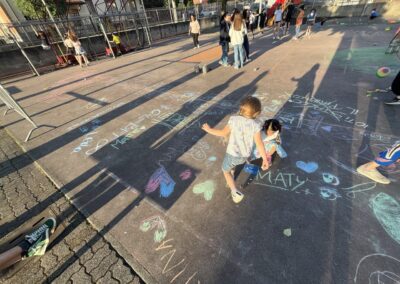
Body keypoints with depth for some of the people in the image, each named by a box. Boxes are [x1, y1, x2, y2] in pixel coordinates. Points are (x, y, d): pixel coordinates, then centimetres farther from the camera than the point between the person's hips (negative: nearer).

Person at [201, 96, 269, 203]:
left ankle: (235, 192, 10)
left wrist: (209, 130, 4)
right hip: (245, 156, 4)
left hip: (232, 154, -3)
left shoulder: (234, 119, -18)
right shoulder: (256, 125, -13)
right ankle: (231, 181, 55)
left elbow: (224, 133, -11)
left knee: (226, 170, 23)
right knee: (233, 165, 36)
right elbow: (259, 143, -14)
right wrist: (265, 159, -5)